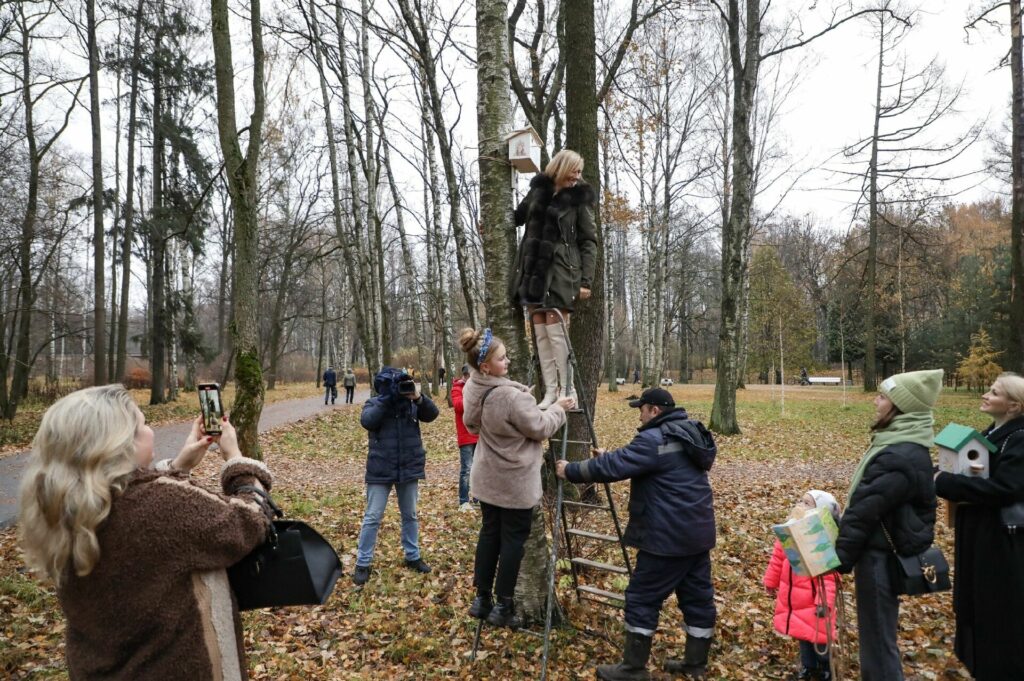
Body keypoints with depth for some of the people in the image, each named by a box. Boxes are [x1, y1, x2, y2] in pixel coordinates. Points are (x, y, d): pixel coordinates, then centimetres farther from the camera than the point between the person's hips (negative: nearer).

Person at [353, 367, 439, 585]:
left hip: (409, 469, 3)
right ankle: (362, 564, 13)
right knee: (372, 517, 3)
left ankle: (412, 556, 31)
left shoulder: (412, 403, 0)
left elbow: (432, 414, -12)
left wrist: (419, 398, -28)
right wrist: (387, 399, -26)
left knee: (410, 516, 16)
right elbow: (367, 421, -24)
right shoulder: (374, 403, -5)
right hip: (381, 470, -3)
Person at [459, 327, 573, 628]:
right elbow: (540, 428, -18)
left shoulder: (471, 389, -4)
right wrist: (558, 409, -2)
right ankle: (503, 607, 15)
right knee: (513, 539, 6)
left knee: (489, 533, 17)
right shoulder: (511, 396, -30)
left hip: (486, 477, 7)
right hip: (515, 481, -7)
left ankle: (482, 600, 26)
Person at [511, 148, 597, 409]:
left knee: (555, 331, -9)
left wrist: (586, 280, -8)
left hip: (561, 270, -5)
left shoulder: (579, 198, 1)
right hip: (534, 269, 5)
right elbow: (518, 217, 29)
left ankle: (566, 390, -1)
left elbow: (589, 243, -1)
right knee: (541, 334, 2)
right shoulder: (538, 190, 12)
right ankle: (550, 391, 6)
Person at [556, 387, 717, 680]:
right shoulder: (691, 433, 11)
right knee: (698, 596, 15)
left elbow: (612, 467, -19)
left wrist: (570, 470, -8)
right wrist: (612, 456, 21)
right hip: (698, 532, 10)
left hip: (668, 537, -9)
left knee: (642, 598, 1)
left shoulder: (655, 439, -19)